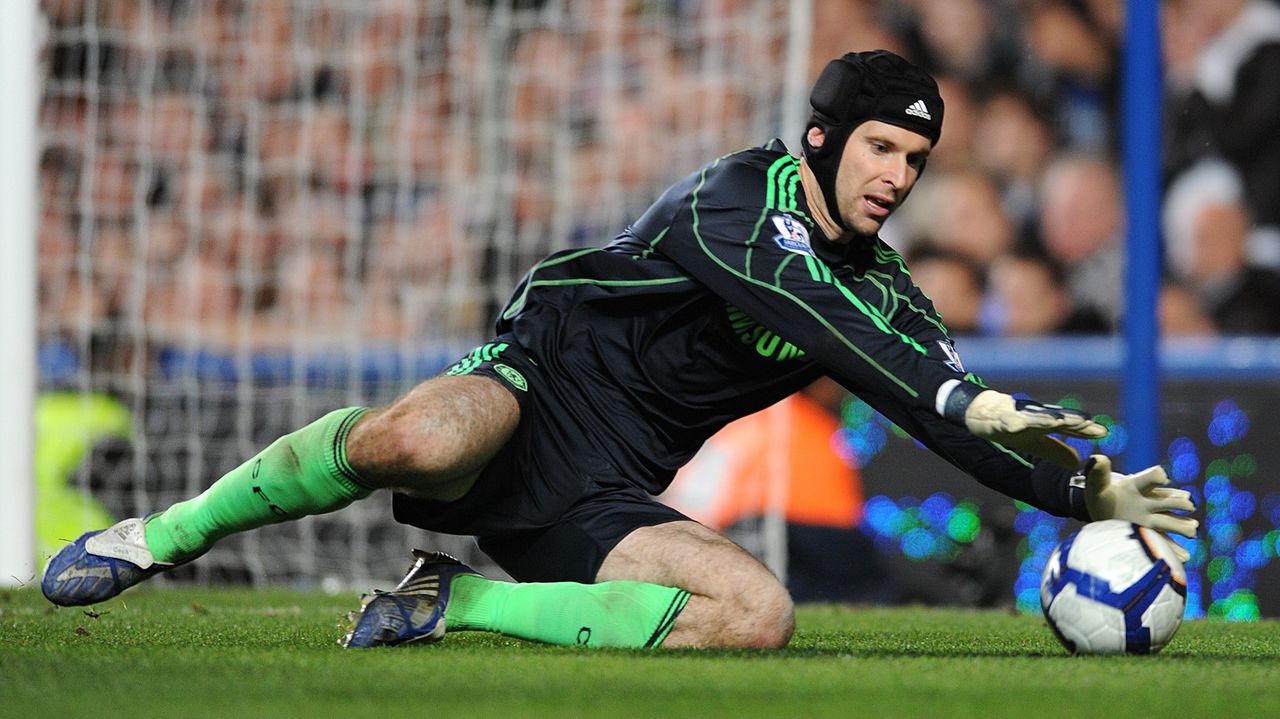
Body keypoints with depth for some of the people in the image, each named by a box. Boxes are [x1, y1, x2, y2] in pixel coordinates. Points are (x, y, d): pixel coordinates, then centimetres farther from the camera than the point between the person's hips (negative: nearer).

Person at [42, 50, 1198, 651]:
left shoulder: (879, 289, 12)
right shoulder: (734, 201, -11)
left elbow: (954, 417, 15)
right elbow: (816, 317, -27)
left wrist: (1089, 496, 3)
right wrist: (968, 402, -33)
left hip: (605, 504, 7)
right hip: (534, 394, -7)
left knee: (760, 615, -22)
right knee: (418, 440, -42)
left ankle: (451, 605, -12)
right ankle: (165, 535, -16)